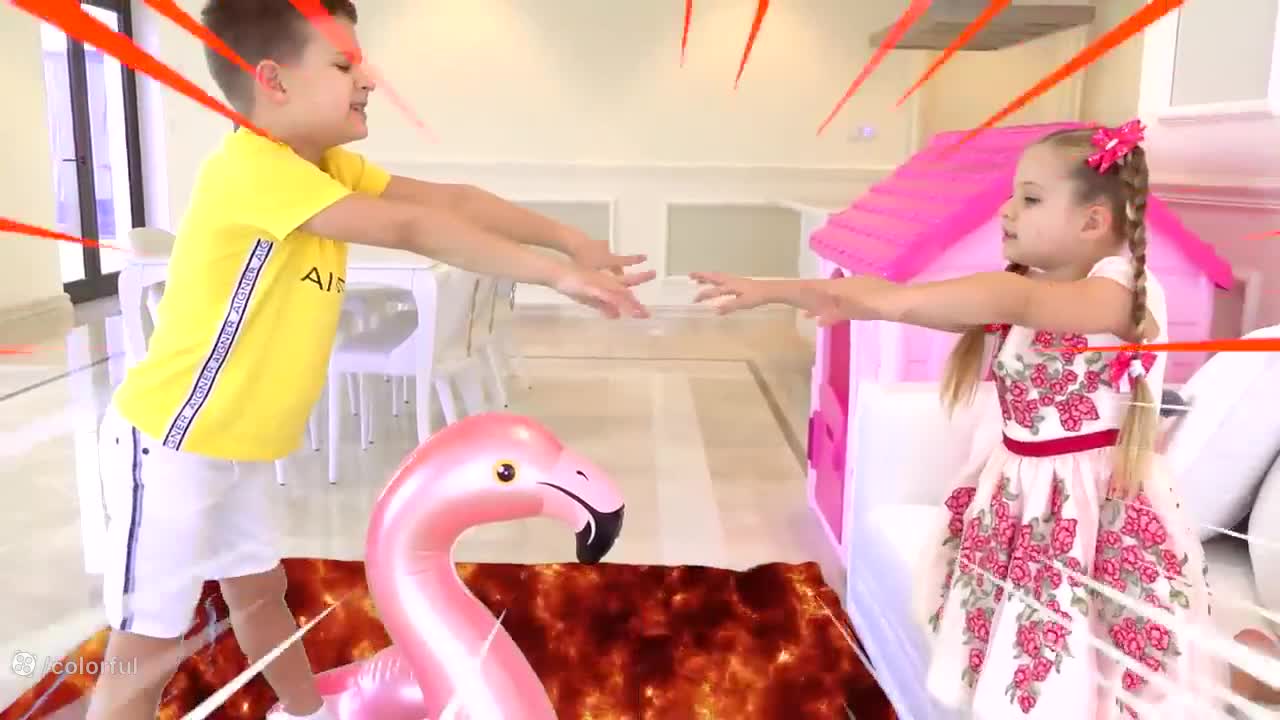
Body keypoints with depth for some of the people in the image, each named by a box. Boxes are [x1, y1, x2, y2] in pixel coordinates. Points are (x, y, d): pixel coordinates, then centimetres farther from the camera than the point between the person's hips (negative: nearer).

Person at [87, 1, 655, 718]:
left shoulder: (330, 166, 1)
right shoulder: (251, 165, -26)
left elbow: (449, 199, -4)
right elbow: (412, 228, -32)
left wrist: (570, 240, -11)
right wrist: (554, 274, -32)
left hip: (237, 443, 9)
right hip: (170, 443, -9)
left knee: (260, 587, 25)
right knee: (150, 643, 2)